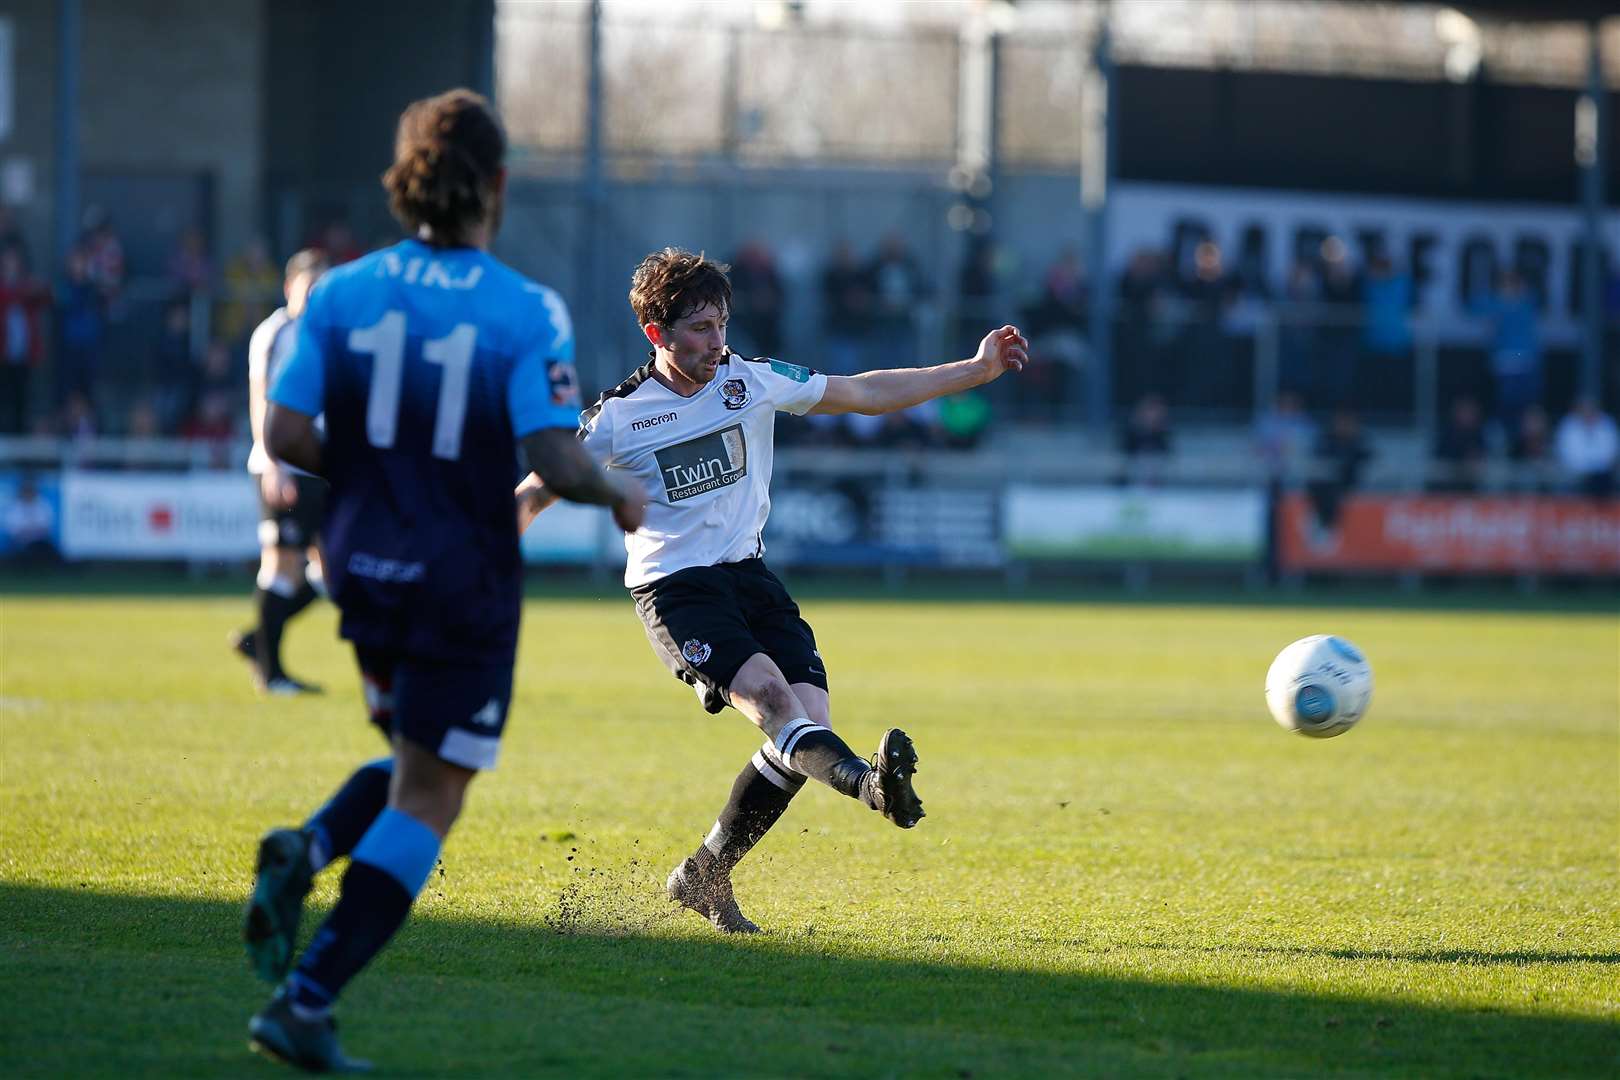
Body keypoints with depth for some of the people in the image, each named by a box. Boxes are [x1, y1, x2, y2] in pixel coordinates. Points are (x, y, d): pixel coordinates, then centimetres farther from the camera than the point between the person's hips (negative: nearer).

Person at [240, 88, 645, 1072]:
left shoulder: (341, 293, -2)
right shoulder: (528, 313, -14)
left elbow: (284, 435, -3)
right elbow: (557, 463, -19)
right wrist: (622, 496, 2)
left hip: (363, 569, 5)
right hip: (465, 584, -5)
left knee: (418, 762, 26)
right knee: (427, 803, 3)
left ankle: (304, 853, -3)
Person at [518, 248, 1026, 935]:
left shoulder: (751, 382, 2)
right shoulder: (618, 418, -7)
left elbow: (867, 394, 10)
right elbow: (536, 492, 5)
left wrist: (977, 369, 8)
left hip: (748, 574, 5)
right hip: (673, 589, -5)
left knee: (809, 719, -9)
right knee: (766, 691, -28)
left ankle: (703, 876, 5)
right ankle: (871, 786, -56)